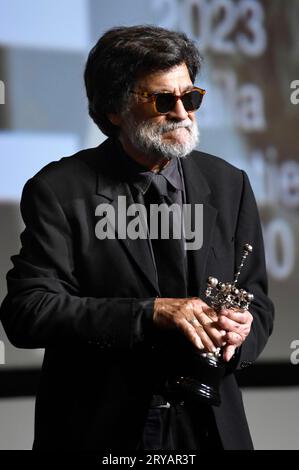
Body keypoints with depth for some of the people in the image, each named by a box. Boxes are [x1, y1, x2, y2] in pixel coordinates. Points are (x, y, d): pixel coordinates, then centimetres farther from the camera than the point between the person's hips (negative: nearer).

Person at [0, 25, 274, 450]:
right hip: (99, 432, -3)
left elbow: (256, 302, 7)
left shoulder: (229, 185, 3)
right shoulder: (59, 190, -9)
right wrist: (151, 313, -25)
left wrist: (241, 331, -17)